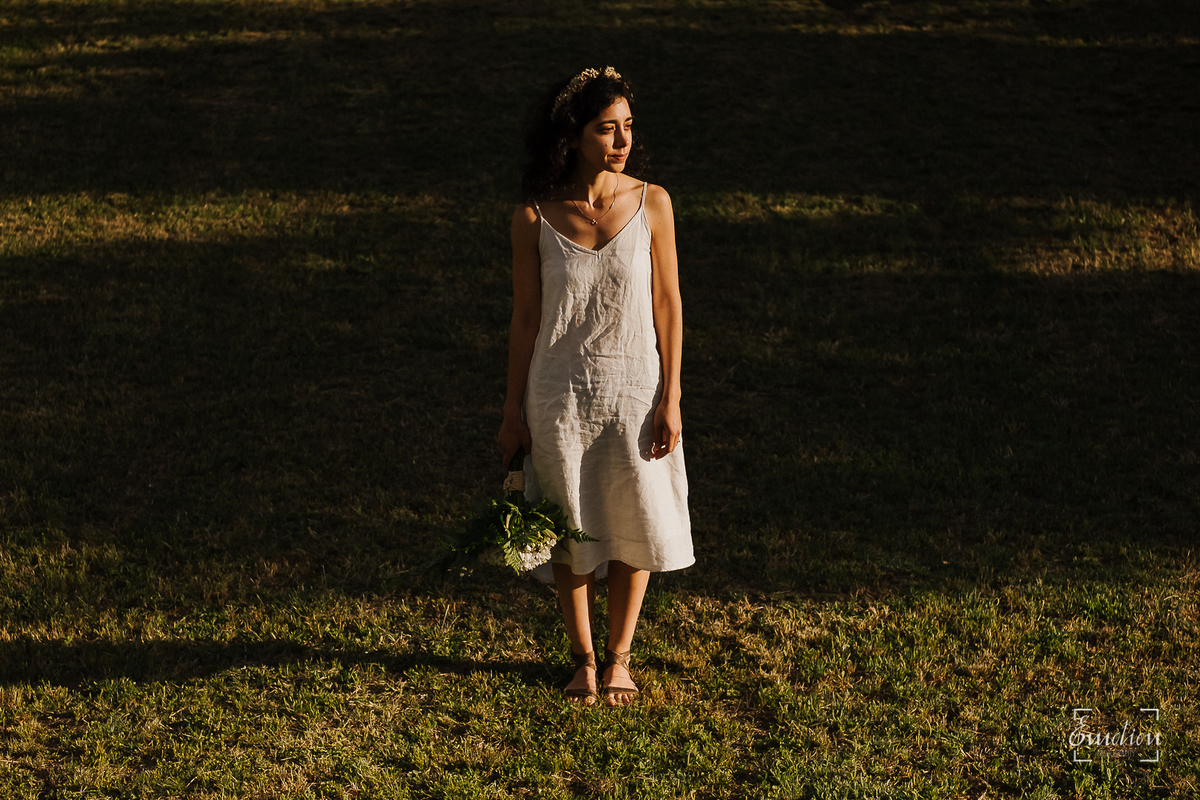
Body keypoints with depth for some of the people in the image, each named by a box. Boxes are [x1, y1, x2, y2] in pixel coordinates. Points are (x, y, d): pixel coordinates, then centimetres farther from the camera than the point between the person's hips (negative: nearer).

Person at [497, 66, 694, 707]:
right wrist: (514, 410, 2)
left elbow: (668, 304, -2)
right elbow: (525, 318, 0)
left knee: (634, 530, 9)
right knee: (572, 533, 11)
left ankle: (619, 658, 29)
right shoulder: (533, 218, -7)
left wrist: (670, 398, -4)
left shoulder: (650, 204, -5)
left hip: (635, 388, 1)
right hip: (560, 392, 0)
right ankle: (583, 660, 30)